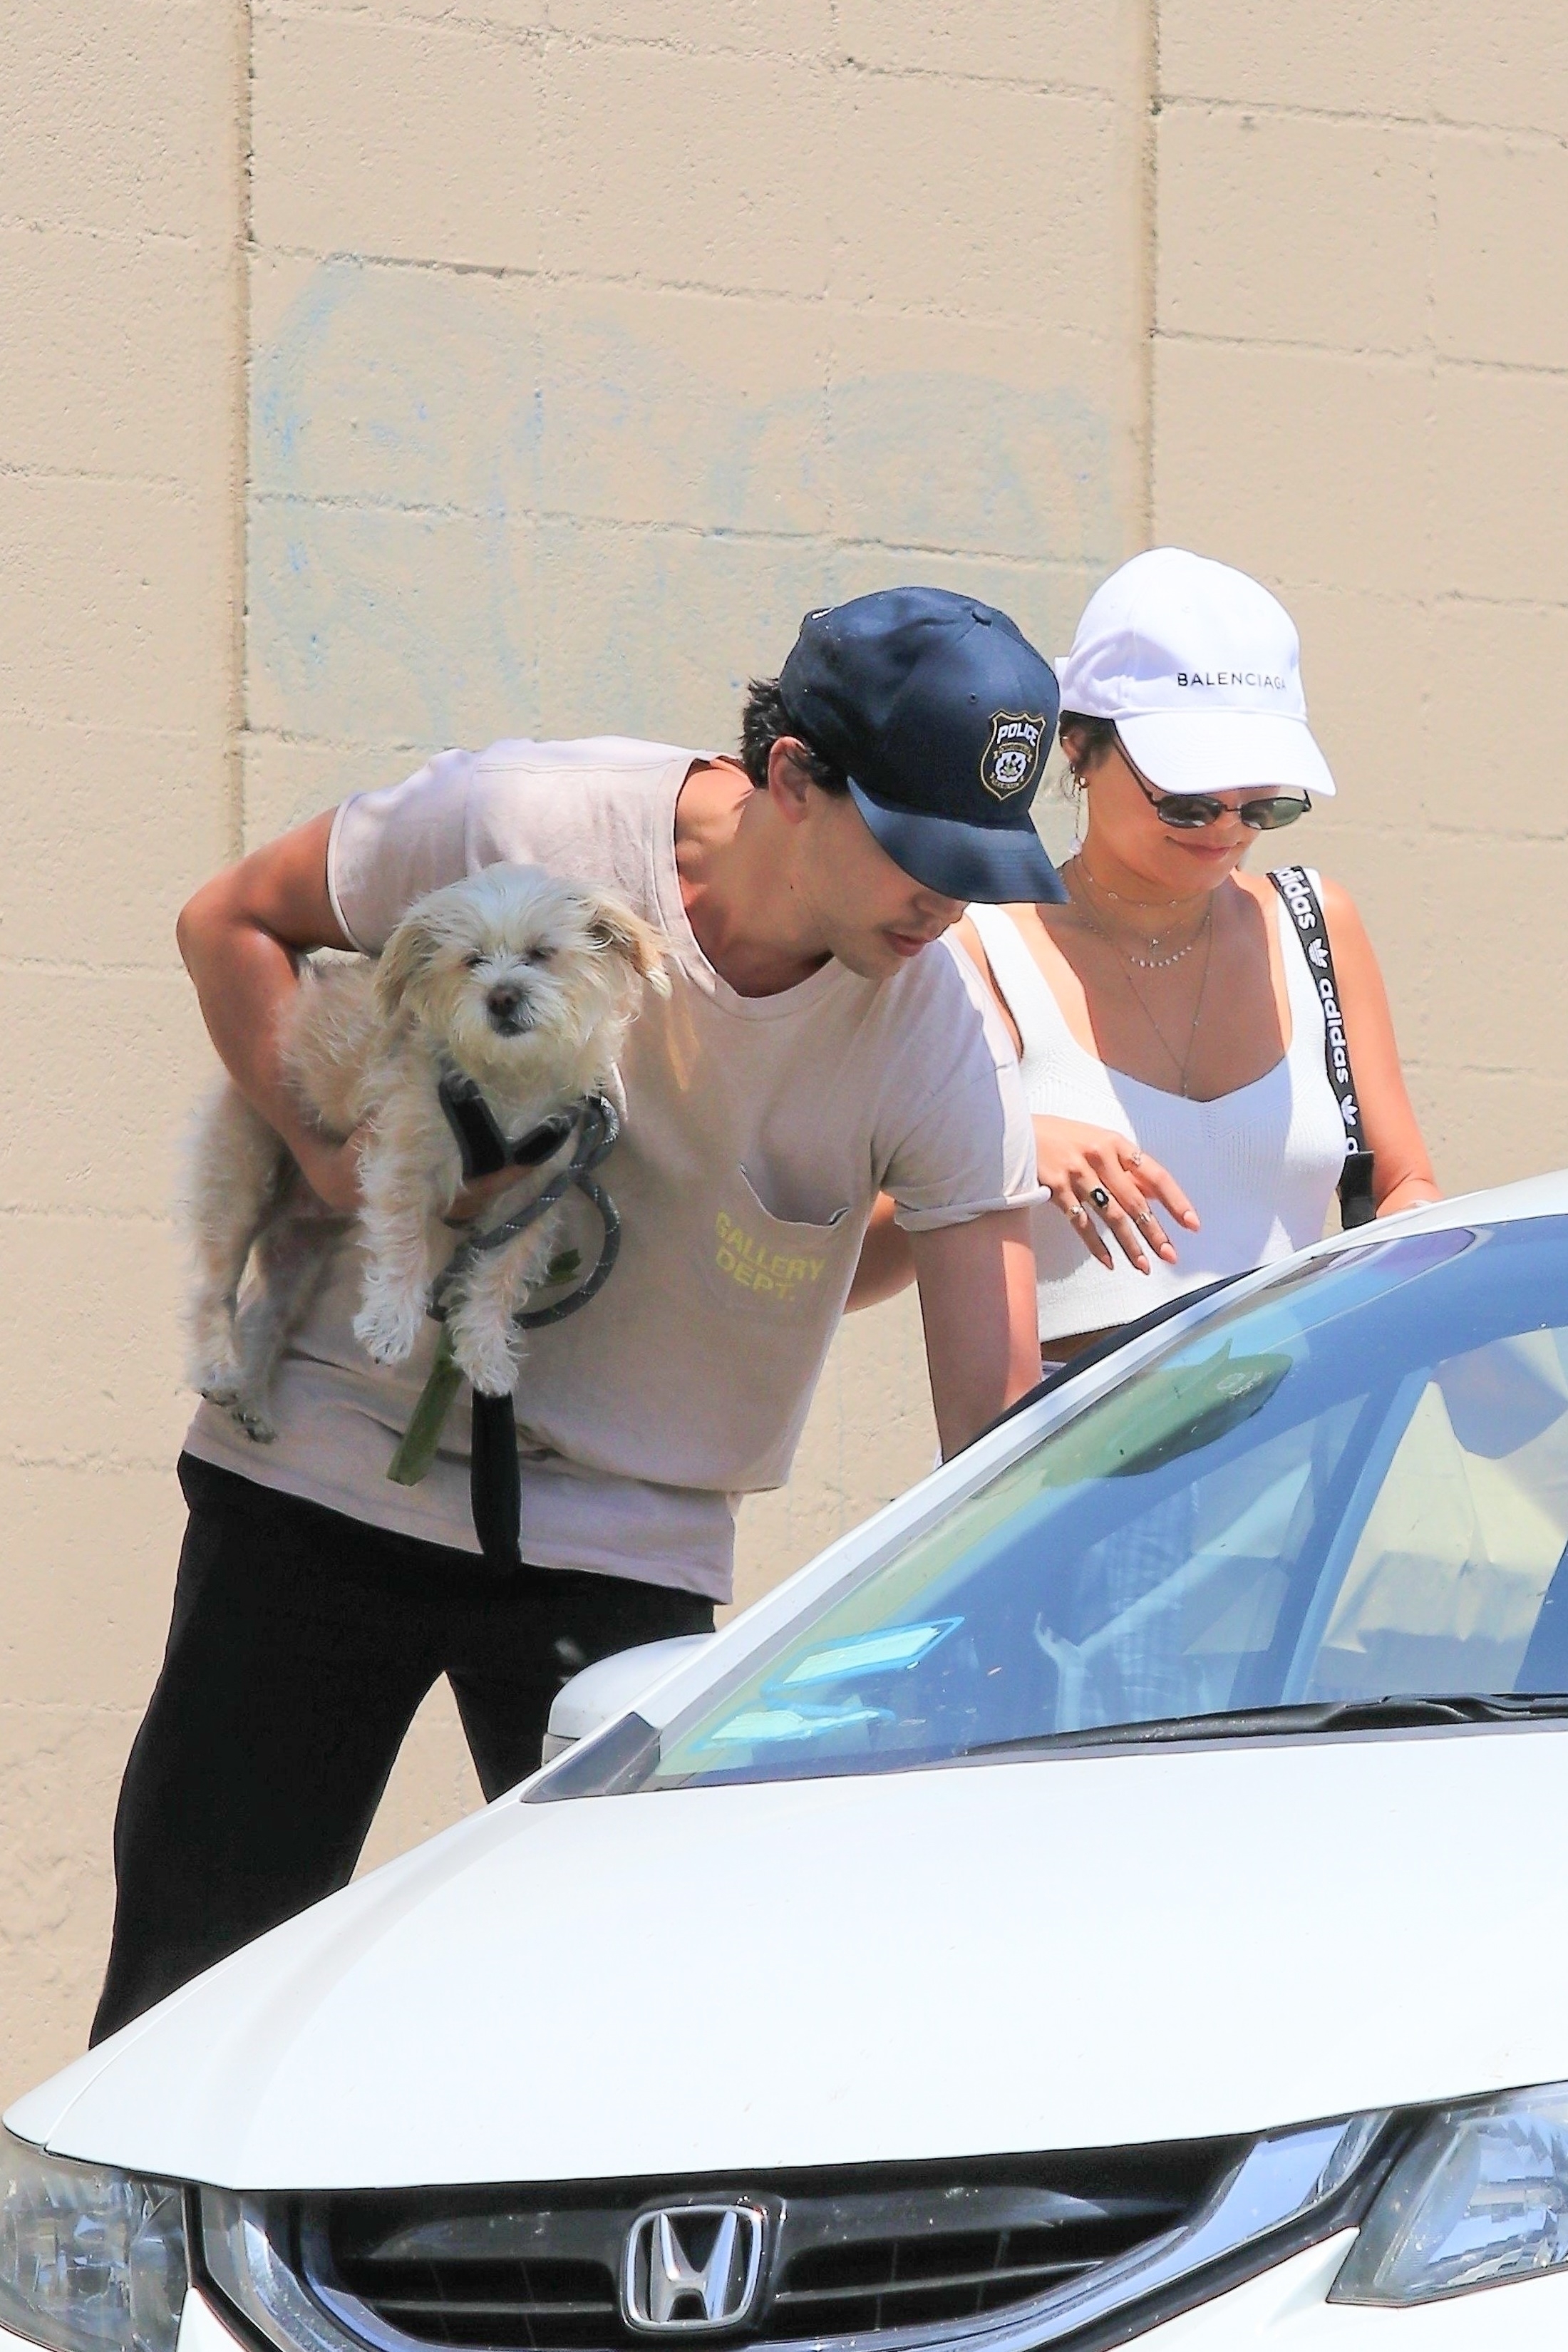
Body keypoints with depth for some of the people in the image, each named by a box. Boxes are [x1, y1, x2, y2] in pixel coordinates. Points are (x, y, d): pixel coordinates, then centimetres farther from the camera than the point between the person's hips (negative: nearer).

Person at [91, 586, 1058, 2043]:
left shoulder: (944, 1051, -15)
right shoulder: (523, 825, -17)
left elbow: (1001, 1431, -17)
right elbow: (233, 921, 2)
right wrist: (331, 1153, -13)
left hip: (627, 1545, 1)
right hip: (323, 1476, -1)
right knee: (195, 1971, 1)